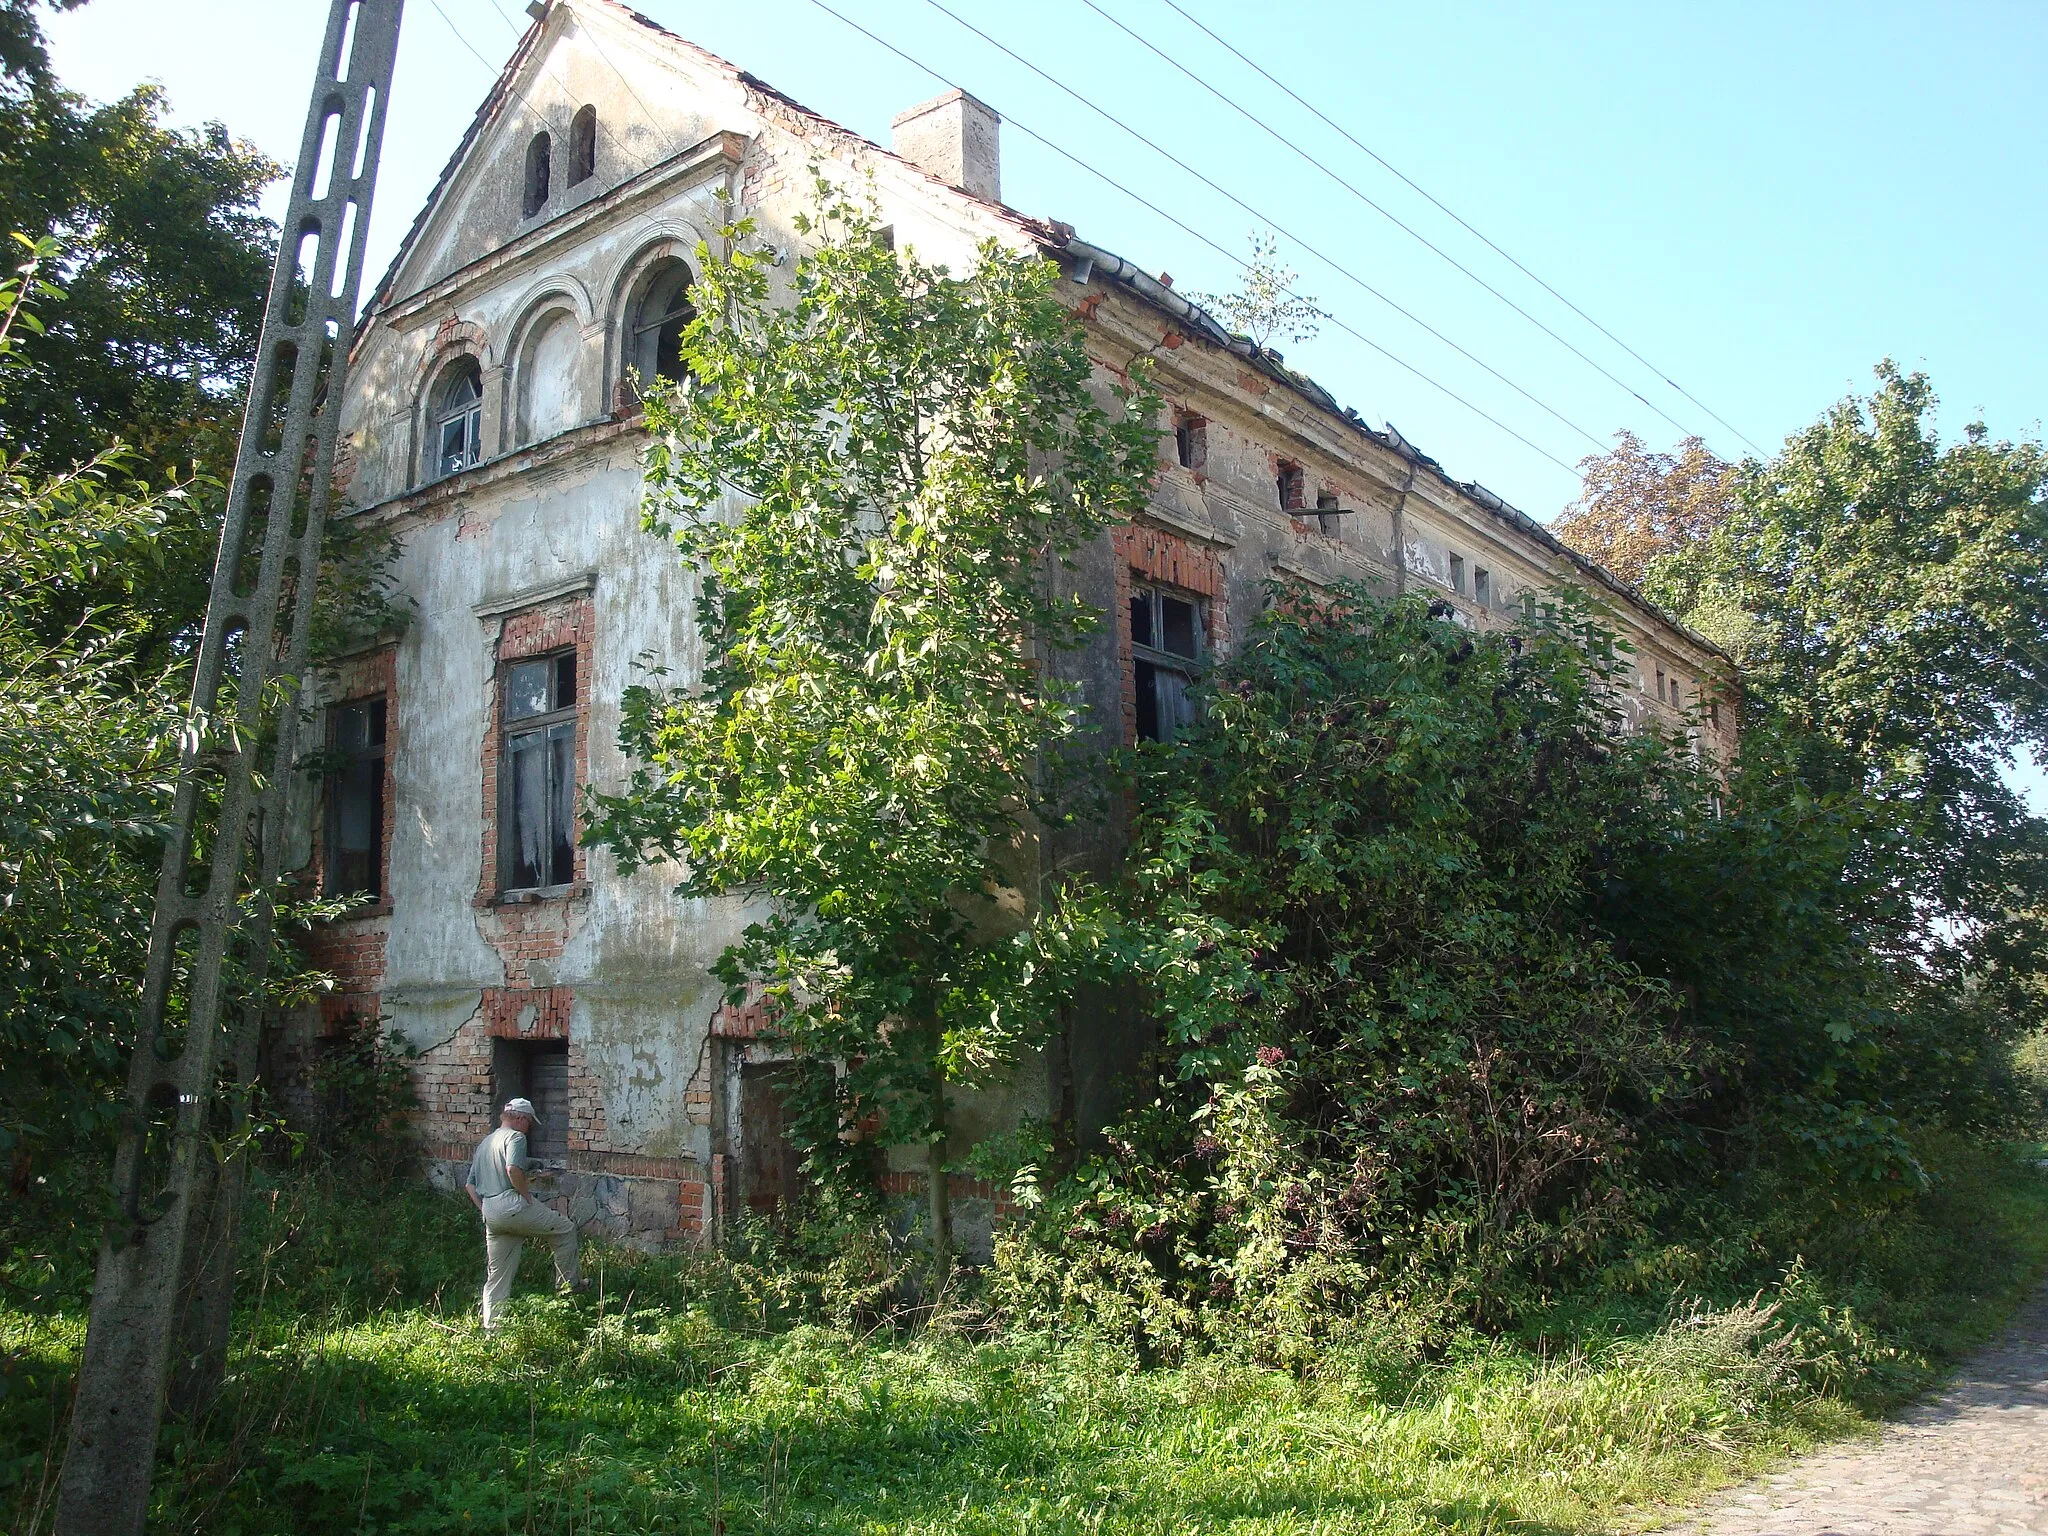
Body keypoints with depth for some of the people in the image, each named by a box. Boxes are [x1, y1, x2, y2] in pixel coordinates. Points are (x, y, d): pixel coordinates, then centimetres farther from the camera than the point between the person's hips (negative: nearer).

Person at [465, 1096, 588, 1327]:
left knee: (497, 1276, 12)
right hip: (512, 1206, -9)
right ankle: (569, 1283, 13)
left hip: (490, 1215, 9)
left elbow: (470, 1185, 23)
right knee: (565, 1229, 8)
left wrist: (486, 1212, 21)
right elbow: (513, 1169, -22)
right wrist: (528, 1197, -11)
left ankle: (491, 1327, 10)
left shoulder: (484, 1143, 25)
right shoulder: (515, 1137, -3)